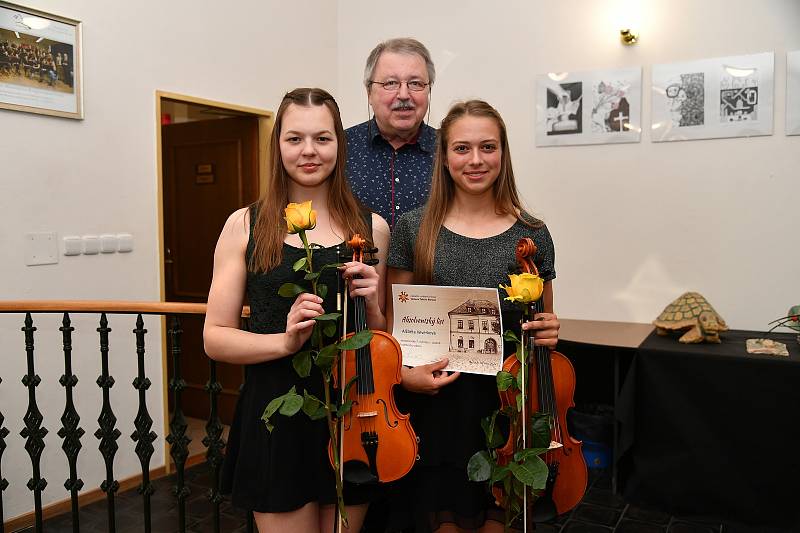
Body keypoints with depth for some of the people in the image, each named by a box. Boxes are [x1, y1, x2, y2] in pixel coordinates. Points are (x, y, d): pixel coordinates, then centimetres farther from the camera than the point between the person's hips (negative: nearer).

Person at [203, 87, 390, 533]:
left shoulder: (372, 228, 2)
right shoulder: (246, 226, -2)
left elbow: (383, 340, 9)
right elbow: (215, 337, -3)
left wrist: (370, 303, -12)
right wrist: (284, 341, -19)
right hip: (276, 416, -2)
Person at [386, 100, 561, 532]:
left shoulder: (532, 234, 0)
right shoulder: (413, 228, -2)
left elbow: (543, 322, 11)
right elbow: (392, 320, 3)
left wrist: (549, 332, -10)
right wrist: (404, 372, -12)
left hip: (508, 402, 1)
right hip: (437, 403, 0)